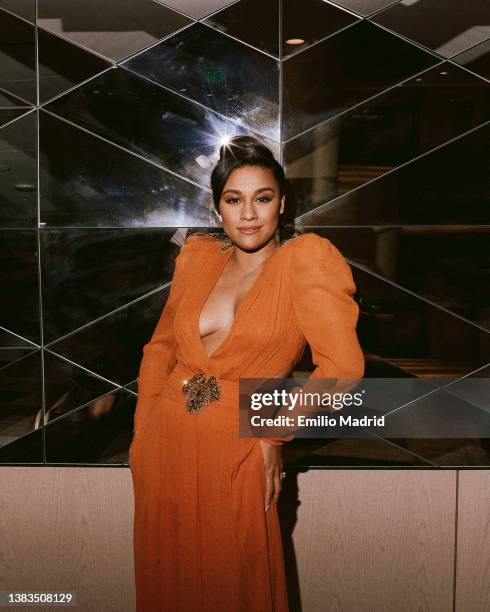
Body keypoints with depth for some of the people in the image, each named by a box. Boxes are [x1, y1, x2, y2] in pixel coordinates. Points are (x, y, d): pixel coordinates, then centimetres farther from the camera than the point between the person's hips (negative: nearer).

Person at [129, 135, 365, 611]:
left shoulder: (307, 257, -11)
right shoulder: (197, 255, 4)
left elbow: (342, 366, -16)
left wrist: (273, 432, -9)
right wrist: (144, 427, 3)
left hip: (235, 454, -4)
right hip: (163, 444, 5)